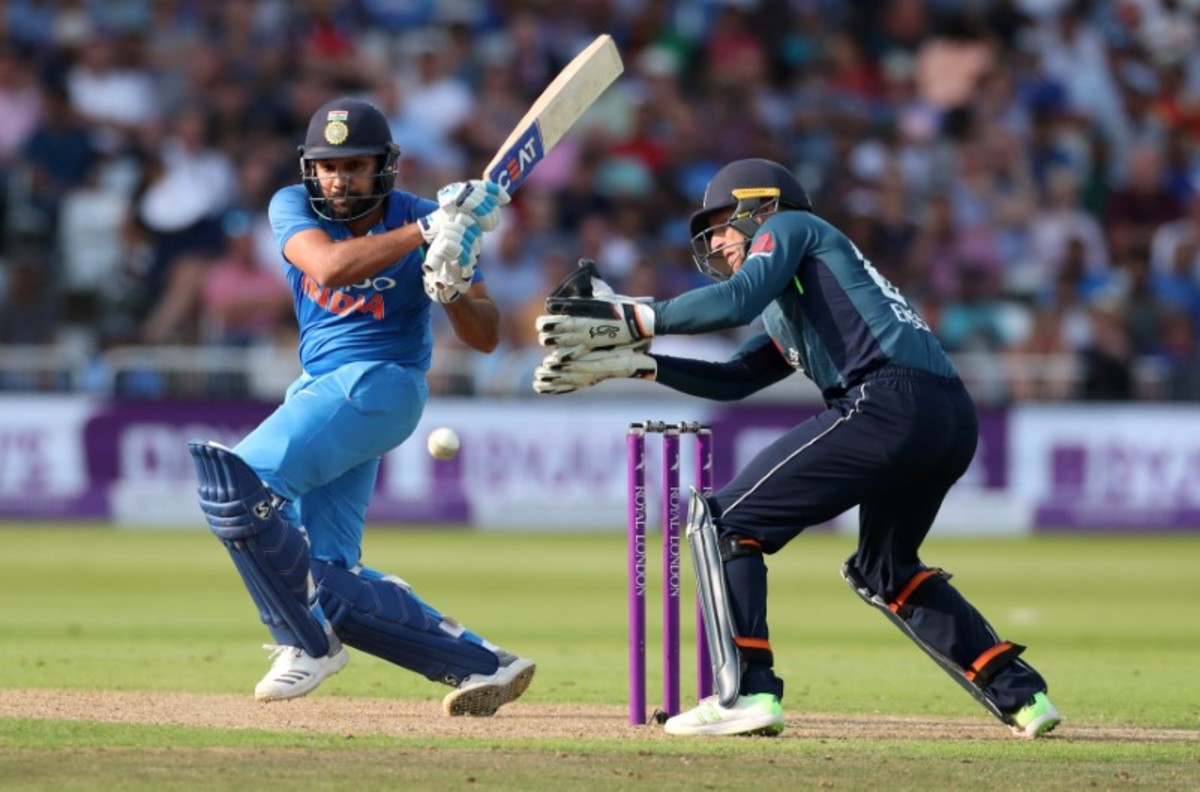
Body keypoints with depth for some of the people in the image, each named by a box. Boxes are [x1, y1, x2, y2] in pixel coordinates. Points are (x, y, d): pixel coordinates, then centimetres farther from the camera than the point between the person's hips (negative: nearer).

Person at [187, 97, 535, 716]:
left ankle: (307, 644, -9)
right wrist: (427, 231, -29)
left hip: (377, 386, -6)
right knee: (325, 582, 0)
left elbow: (485, 338, -8)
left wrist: (455, 292, -29)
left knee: (235, 485, -23)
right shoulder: (293, 207, 1)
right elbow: (330, 267, -22)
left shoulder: (423, 219, -7)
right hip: (323, 389, 6)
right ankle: (484, 666, 3)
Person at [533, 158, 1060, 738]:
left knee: (724, 521, -2)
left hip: (890, 402, -9)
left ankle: (747, 692, -14)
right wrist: (627, 361, 28)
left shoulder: (790, 226, 12)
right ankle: (1018, 693, 23)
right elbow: (732, 381, 34)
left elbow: (739, 299, -6)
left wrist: (631, 320, -4)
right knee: (884, 569, 30)